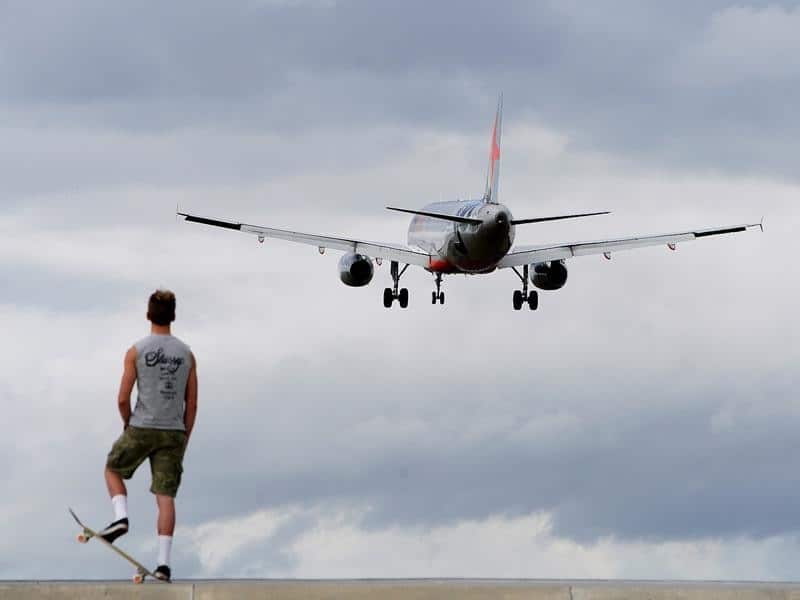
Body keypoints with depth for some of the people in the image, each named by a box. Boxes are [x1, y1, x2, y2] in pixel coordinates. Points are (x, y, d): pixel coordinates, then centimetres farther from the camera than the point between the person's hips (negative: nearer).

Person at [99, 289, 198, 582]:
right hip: (174, 432, 2)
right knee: (166, 497, 1)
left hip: (142, 428, -2)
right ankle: (163, 563, -5)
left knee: (113, 469, 24)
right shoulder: (187, 354, 6)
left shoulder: (136, 351, -4)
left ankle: (121, 517, 0)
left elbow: (123, 399, -5)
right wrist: (183, 441, 14)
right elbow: (192, 405, 6)